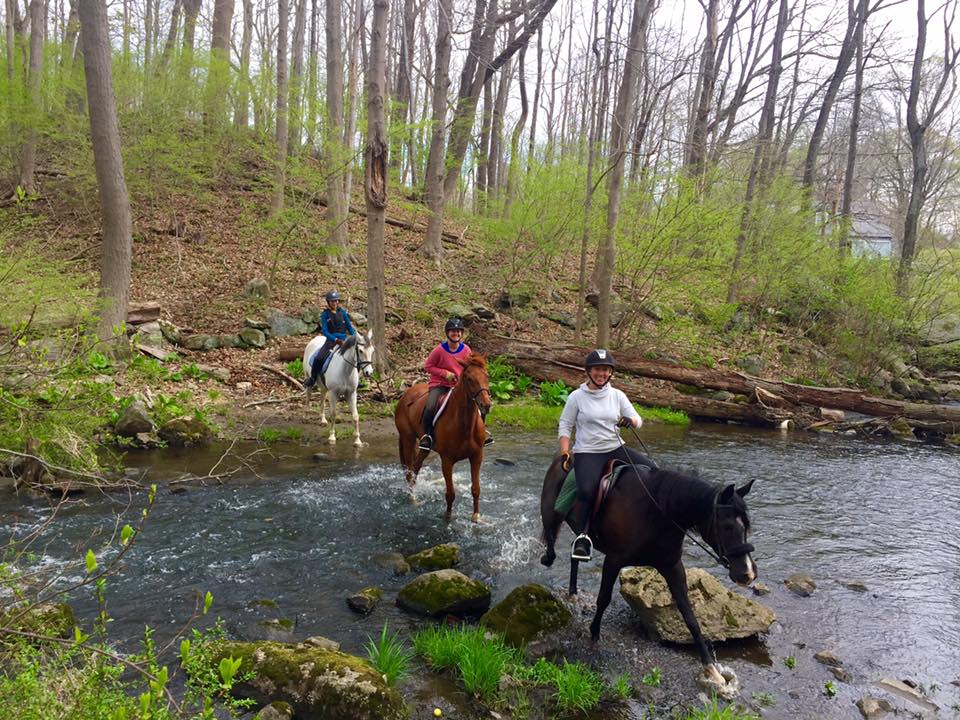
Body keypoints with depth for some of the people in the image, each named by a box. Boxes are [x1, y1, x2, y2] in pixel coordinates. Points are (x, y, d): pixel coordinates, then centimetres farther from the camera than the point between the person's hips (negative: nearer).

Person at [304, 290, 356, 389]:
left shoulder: (343, 312, 5)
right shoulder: (325, 314, -3)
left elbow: (349, 327, 11)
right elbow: (325, 331, -10)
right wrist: (335, 340, -24)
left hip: (344, 339, 3)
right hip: (331, 340, -3)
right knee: (318, 358, -22)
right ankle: (313, 379, 0)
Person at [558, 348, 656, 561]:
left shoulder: (617, 395, 8)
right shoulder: (577, 397, 0)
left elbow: (637, 420, 8)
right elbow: (565, 427, 2)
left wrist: (629, 421, -17)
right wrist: (565, 454, -9)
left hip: (616, 448, 4)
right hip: (587, 452, -4)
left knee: (651, 469, -16)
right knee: (587, 490, -30)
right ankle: (582, 535, -10)